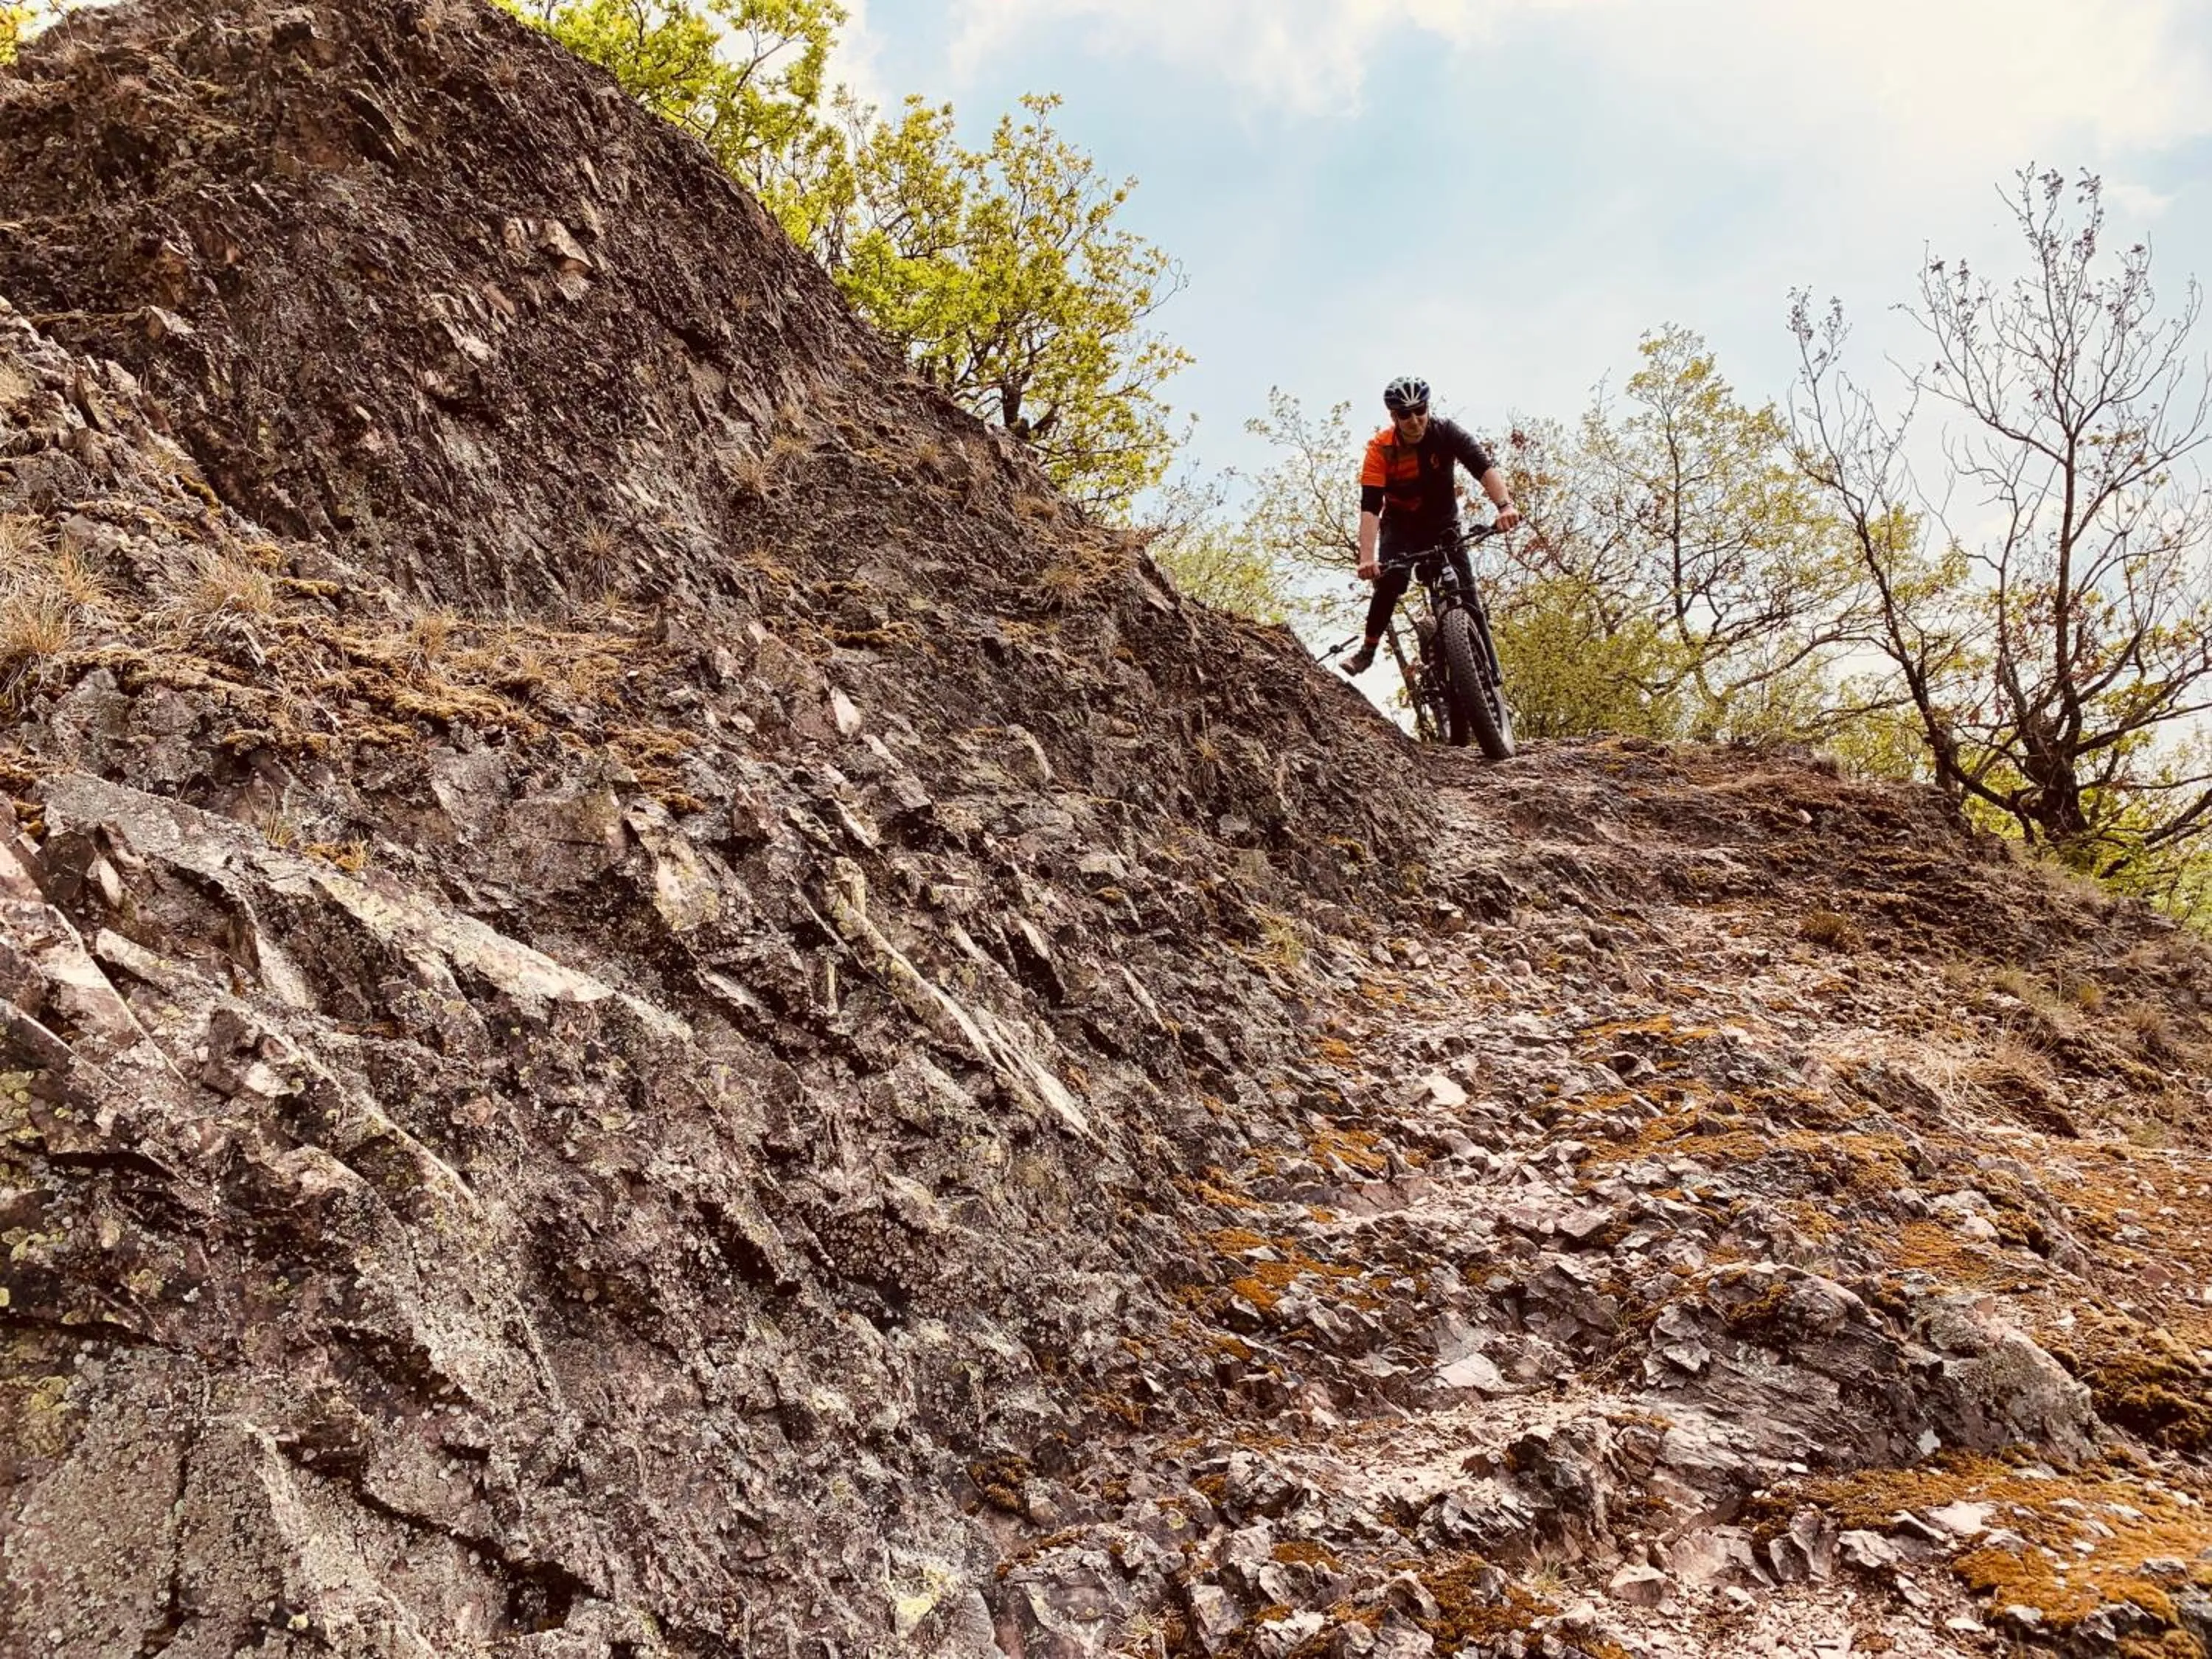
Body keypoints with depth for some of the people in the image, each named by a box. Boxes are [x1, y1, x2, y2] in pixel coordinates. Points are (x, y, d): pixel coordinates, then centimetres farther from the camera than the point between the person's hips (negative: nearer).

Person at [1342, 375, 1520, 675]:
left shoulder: (1446, 433, -20)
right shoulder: (1380, 448, -22)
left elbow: (1484, 467, -33)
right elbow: (1370, 507, -30)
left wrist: (1505, 505, -53)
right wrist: (1367, 558, -44)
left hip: (1443, 525, 1)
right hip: (1401, 526, -1)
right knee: (1391, 580, -27)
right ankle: (1368, 650, -12)